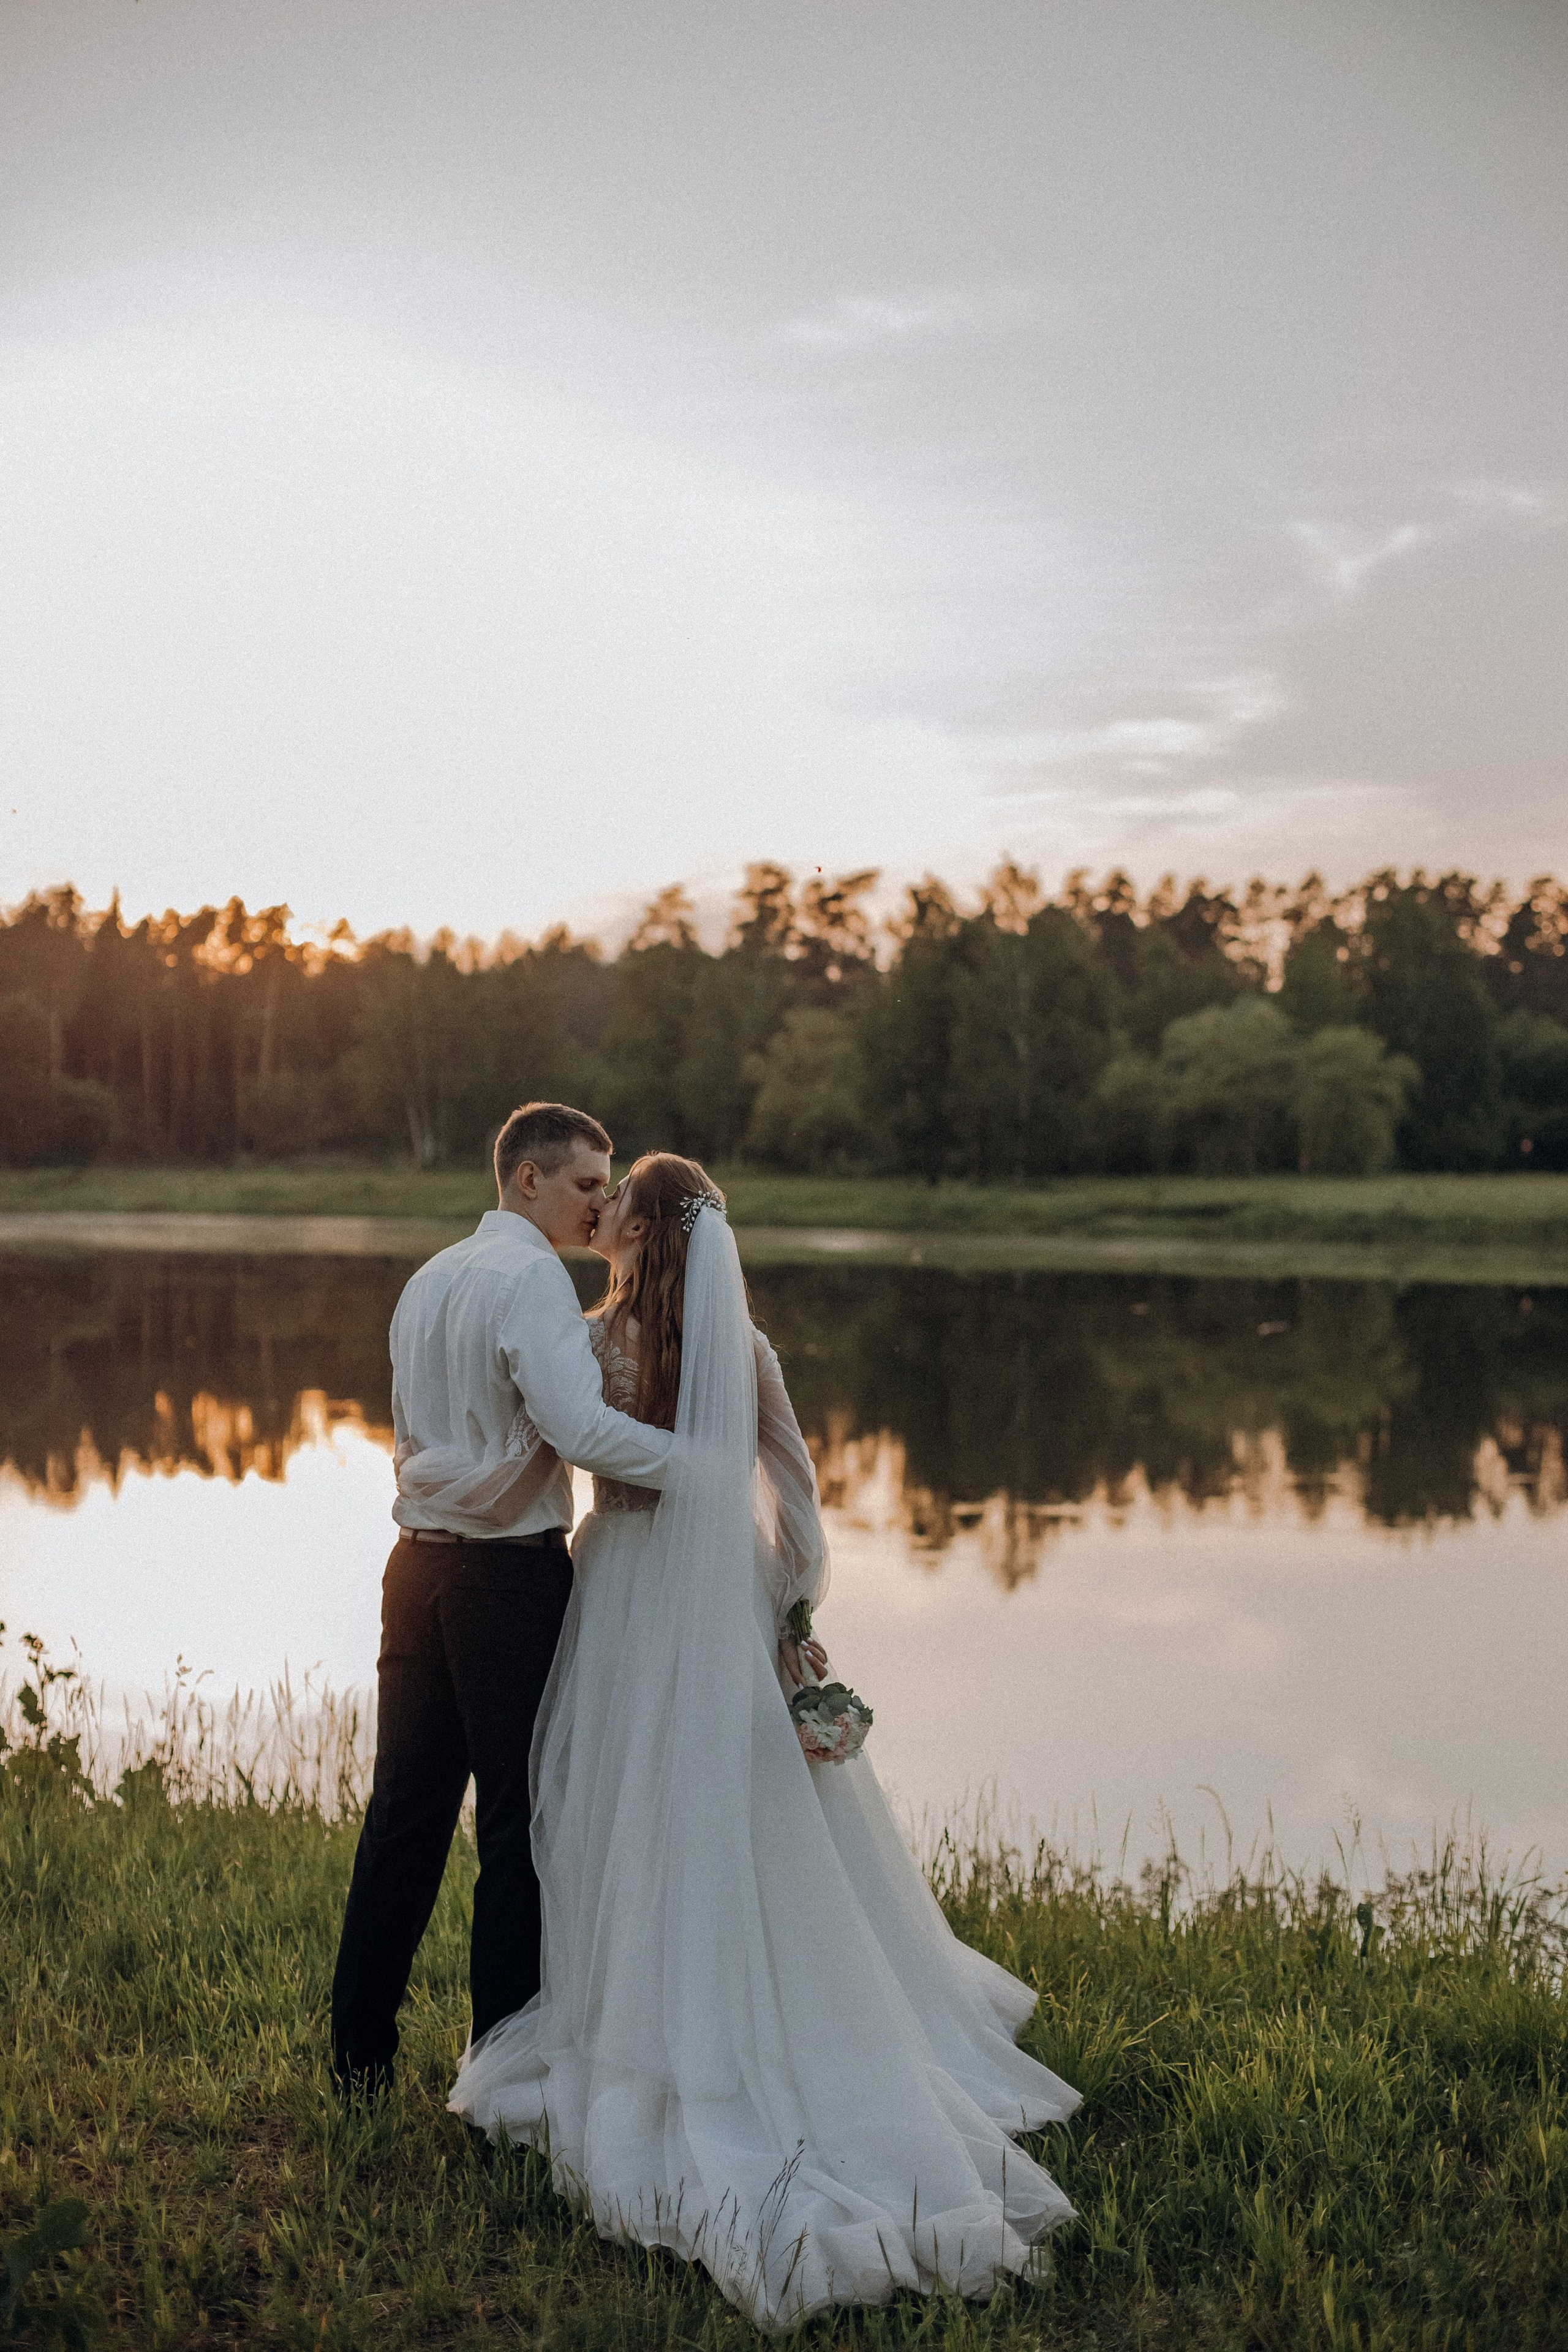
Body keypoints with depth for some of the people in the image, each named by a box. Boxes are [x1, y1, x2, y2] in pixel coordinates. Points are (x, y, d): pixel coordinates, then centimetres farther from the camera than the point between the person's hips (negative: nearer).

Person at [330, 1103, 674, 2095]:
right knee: (520, 1823, 2)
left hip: (419, 1562, 8)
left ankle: (360, 2057, 21)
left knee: (406, 1809, 13)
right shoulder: (533, 1279, -13)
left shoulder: (430, 1279, 14)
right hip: (513, 1575, -8)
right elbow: (578, 1425, -24)